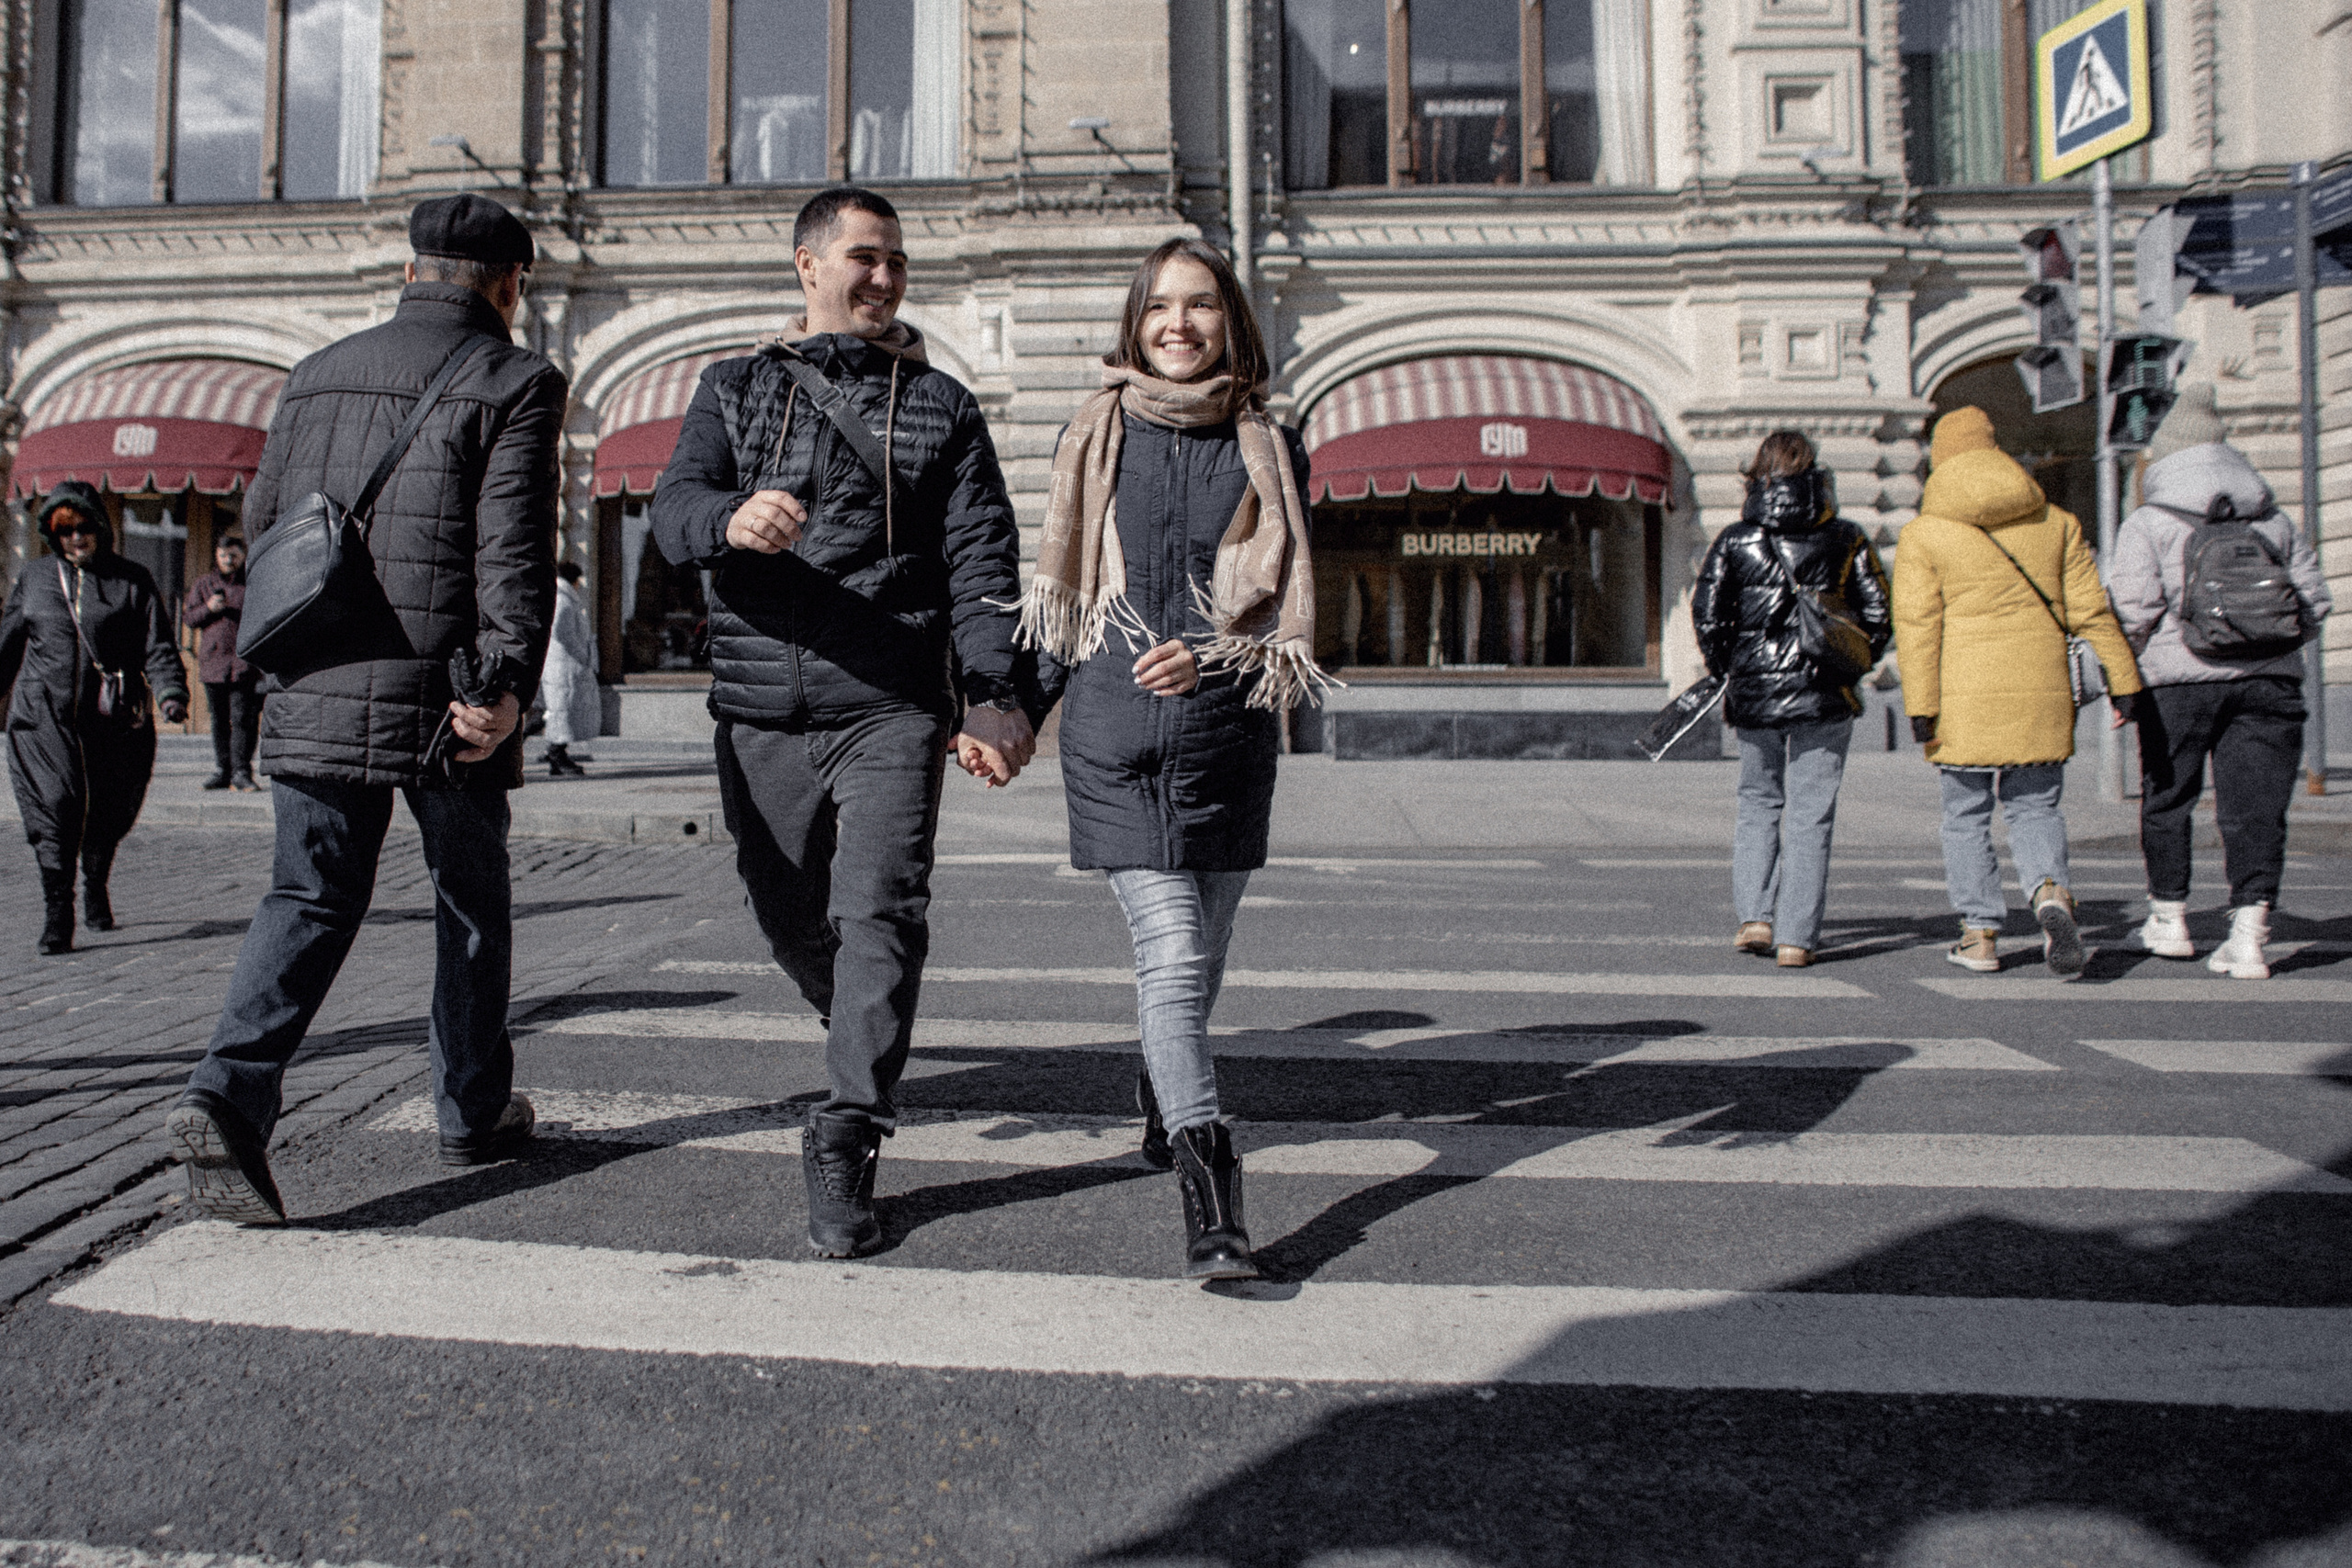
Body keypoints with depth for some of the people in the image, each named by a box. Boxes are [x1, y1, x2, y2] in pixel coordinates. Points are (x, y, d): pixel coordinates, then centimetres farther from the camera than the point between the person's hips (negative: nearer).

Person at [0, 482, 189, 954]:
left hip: (114, 720, 0)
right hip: (43, 718, 0)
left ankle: (95, 888, 37)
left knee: (108, 814, 10)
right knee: (54, 809, -13)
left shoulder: (131, 580, 6)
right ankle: (56, 912, -10)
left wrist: (170, 692, -15)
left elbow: (158, 646, 1)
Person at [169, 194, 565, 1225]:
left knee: (311, 897, 10)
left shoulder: (317, 374, 15)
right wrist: (507, 685, -21)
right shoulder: (511, 382, -3)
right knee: (470, 898, 12)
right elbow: (515, 550, -16)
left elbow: (263, 523, 18)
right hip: (441, 697, -4)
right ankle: (475, 1111, 24)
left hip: (313, 693, 4)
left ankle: (228, 1094, -10)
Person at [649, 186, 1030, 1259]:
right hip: (762, 712, 2)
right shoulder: (736, 390, 14)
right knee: (789, 919, 11)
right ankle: (866, 1039, 39)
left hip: (893, 708, -2)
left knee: (880, 915, -12)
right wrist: (733, 520, -26)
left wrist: (992, 694, -10)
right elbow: (673, 512, -1)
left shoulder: (940, 404, 12)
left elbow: (982, 557, 3)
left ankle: (844, 1148, -6)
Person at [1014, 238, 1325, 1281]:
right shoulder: (1098, 437, 8)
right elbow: (1060, 596, 14)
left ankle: (1160, 1098, 44)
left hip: (1225, 732, 2)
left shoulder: (1270, 450, 8)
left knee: (1197, 954, 13)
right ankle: (1212, 1206, -14)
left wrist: (1211, 658, -13)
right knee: (1171, 957, -11)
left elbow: (1290, 610, 5)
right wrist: (1018, 710, 12)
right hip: (1112, 732, -1)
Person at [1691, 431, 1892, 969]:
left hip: (1754, 696, 1)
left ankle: (1754, 916, 6)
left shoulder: (1734, 541, 1)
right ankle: (1796, 937, 2)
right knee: (1810, 815, 4)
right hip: (1824, 698, -1)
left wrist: (1727, 669, 12)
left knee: (1759, 803, 18)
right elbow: (1879, 615, 1)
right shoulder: (1847, 540, 2)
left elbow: (1706, 614, -3)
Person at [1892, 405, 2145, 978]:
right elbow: (2091, 610, 7)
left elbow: (1918, 626, -8)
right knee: (2035, 808, 12)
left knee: (1967, 816, 9)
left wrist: (1920, 707, -9)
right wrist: (2123, 679, 9)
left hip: (1965, 699, -2)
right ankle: (2050, 893, -15)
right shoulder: (2056, 523, 10)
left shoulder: (1923, 534, -1)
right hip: (2041, 694, 3)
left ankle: (1980, 934, 12)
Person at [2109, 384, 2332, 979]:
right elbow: (2316, 601, 10)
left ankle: (2170, 919, 25)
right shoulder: (2275, 521, 11)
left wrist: (2128, 667, 4)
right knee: (2255, 807, 1)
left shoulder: (2146, 524, -3)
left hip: (2179, 681, -3)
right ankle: (2249, 933, -7)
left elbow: (2135, 609, -12)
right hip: (2270, 681, 3)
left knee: (2167, 801, 13)